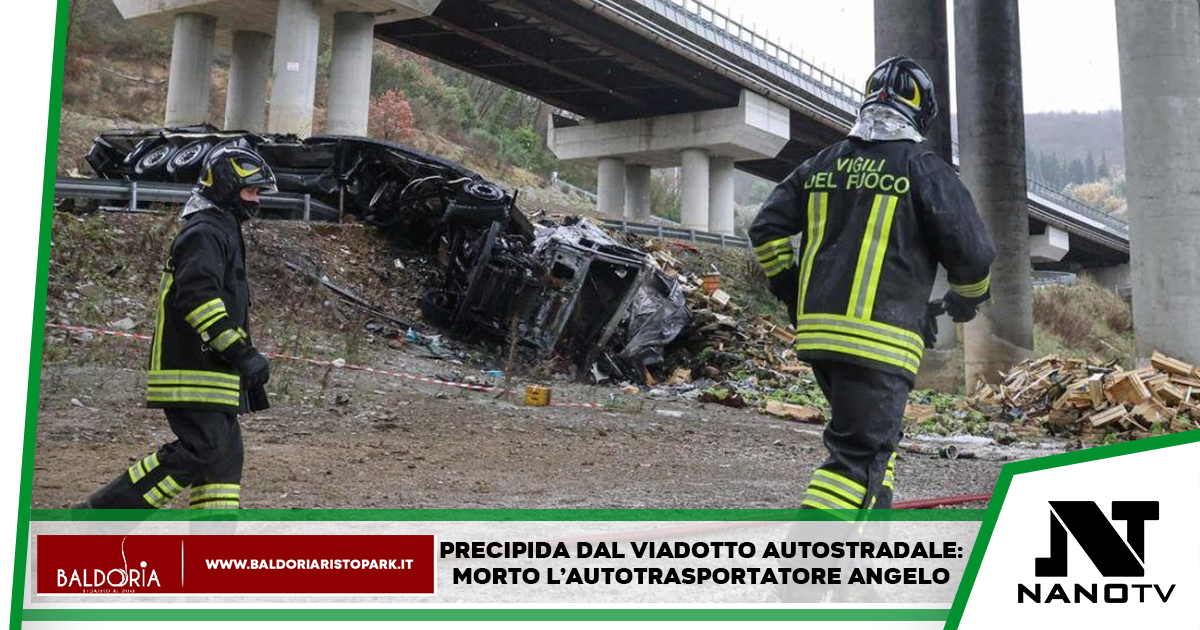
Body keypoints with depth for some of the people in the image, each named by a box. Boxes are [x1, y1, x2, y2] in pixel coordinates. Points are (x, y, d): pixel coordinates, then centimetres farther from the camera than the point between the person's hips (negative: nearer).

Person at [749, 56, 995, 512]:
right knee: (860, 456, -5)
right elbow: (972, 251, -4)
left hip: (816, 331, 7)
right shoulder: (923, 168, -3)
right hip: (880, 339, -7)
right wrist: (968, 299, 17)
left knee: (876, 438, 23)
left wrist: (790, 292, 23)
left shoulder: (821, 165, 13)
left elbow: (767, 229, 11)